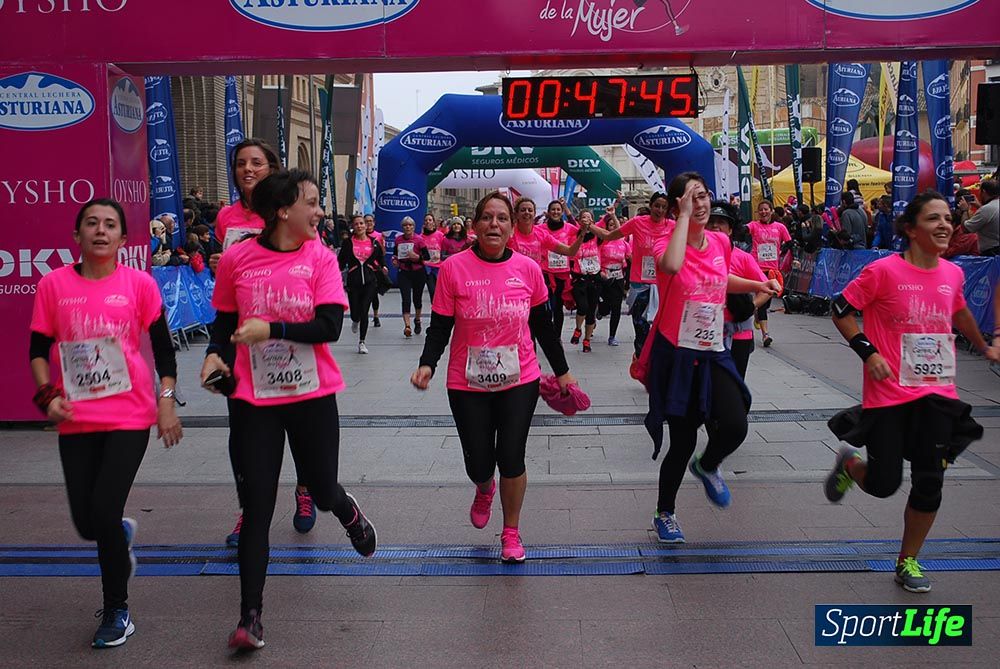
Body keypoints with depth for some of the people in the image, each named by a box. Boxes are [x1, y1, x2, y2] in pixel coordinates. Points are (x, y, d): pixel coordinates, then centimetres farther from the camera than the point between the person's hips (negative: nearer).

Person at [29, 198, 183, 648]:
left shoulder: (139, 284, -2)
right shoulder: (54, 285, 2)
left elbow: (163, 349, 2)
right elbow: (38, 349, 7)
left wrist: (166, 401, -5)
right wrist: (49, 394, -7)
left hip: (129, 417, -2)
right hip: (76, 420, 3)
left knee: (103, 512, -9)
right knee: (86, 523, 6)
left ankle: (116, 611, 14)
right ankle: (122, 535, 46)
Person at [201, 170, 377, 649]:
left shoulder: (320, 258, -4)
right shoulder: (236, 259, -3)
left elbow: (329, 326, -14)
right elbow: (225, 318, 11)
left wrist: (270, 329, -21)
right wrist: (215, 353, -6)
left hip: (312, 395, 0)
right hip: (253, 398, 0)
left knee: (322, 491, 11)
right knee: (257, 507, 1)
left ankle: (348, 512, 51)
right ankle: (250, 615, 11)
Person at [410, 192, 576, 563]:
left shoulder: (528, 269, -3)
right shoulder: (453, 268, -9)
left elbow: (543, 325, 9)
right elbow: (440, 326, -4)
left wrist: (562, 371, 14)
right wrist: (427, 364, -21)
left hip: (519, 380, 1)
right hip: (468, 384, -1)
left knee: (511, 459, 0)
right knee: (479, 464, 5)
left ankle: (511, 532, 26)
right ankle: (484, 490, 46)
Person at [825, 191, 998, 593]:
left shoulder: (952, 273, 4)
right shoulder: (884, 270, -12)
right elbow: (841, 310, -5)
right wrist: (868, 352, -14)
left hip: (938, 395, 5)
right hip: (889, 393, -4)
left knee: (929, 483, 2)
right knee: (883, 484, -1)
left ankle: (909, 561, 22)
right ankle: (849, 464, 36)